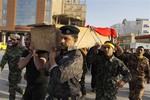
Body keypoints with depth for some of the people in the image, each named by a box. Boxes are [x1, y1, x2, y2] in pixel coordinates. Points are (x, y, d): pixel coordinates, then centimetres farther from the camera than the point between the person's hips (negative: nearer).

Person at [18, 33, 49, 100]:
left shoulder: (43, 52, -15)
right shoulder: (25, 52, 4)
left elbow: (39, 67, -32)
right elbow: (20, 66, -12)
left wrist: (34, 52, -23)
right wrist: (31, 53, -18)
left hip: (40, 86, -6)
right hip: (29, 85, 6)